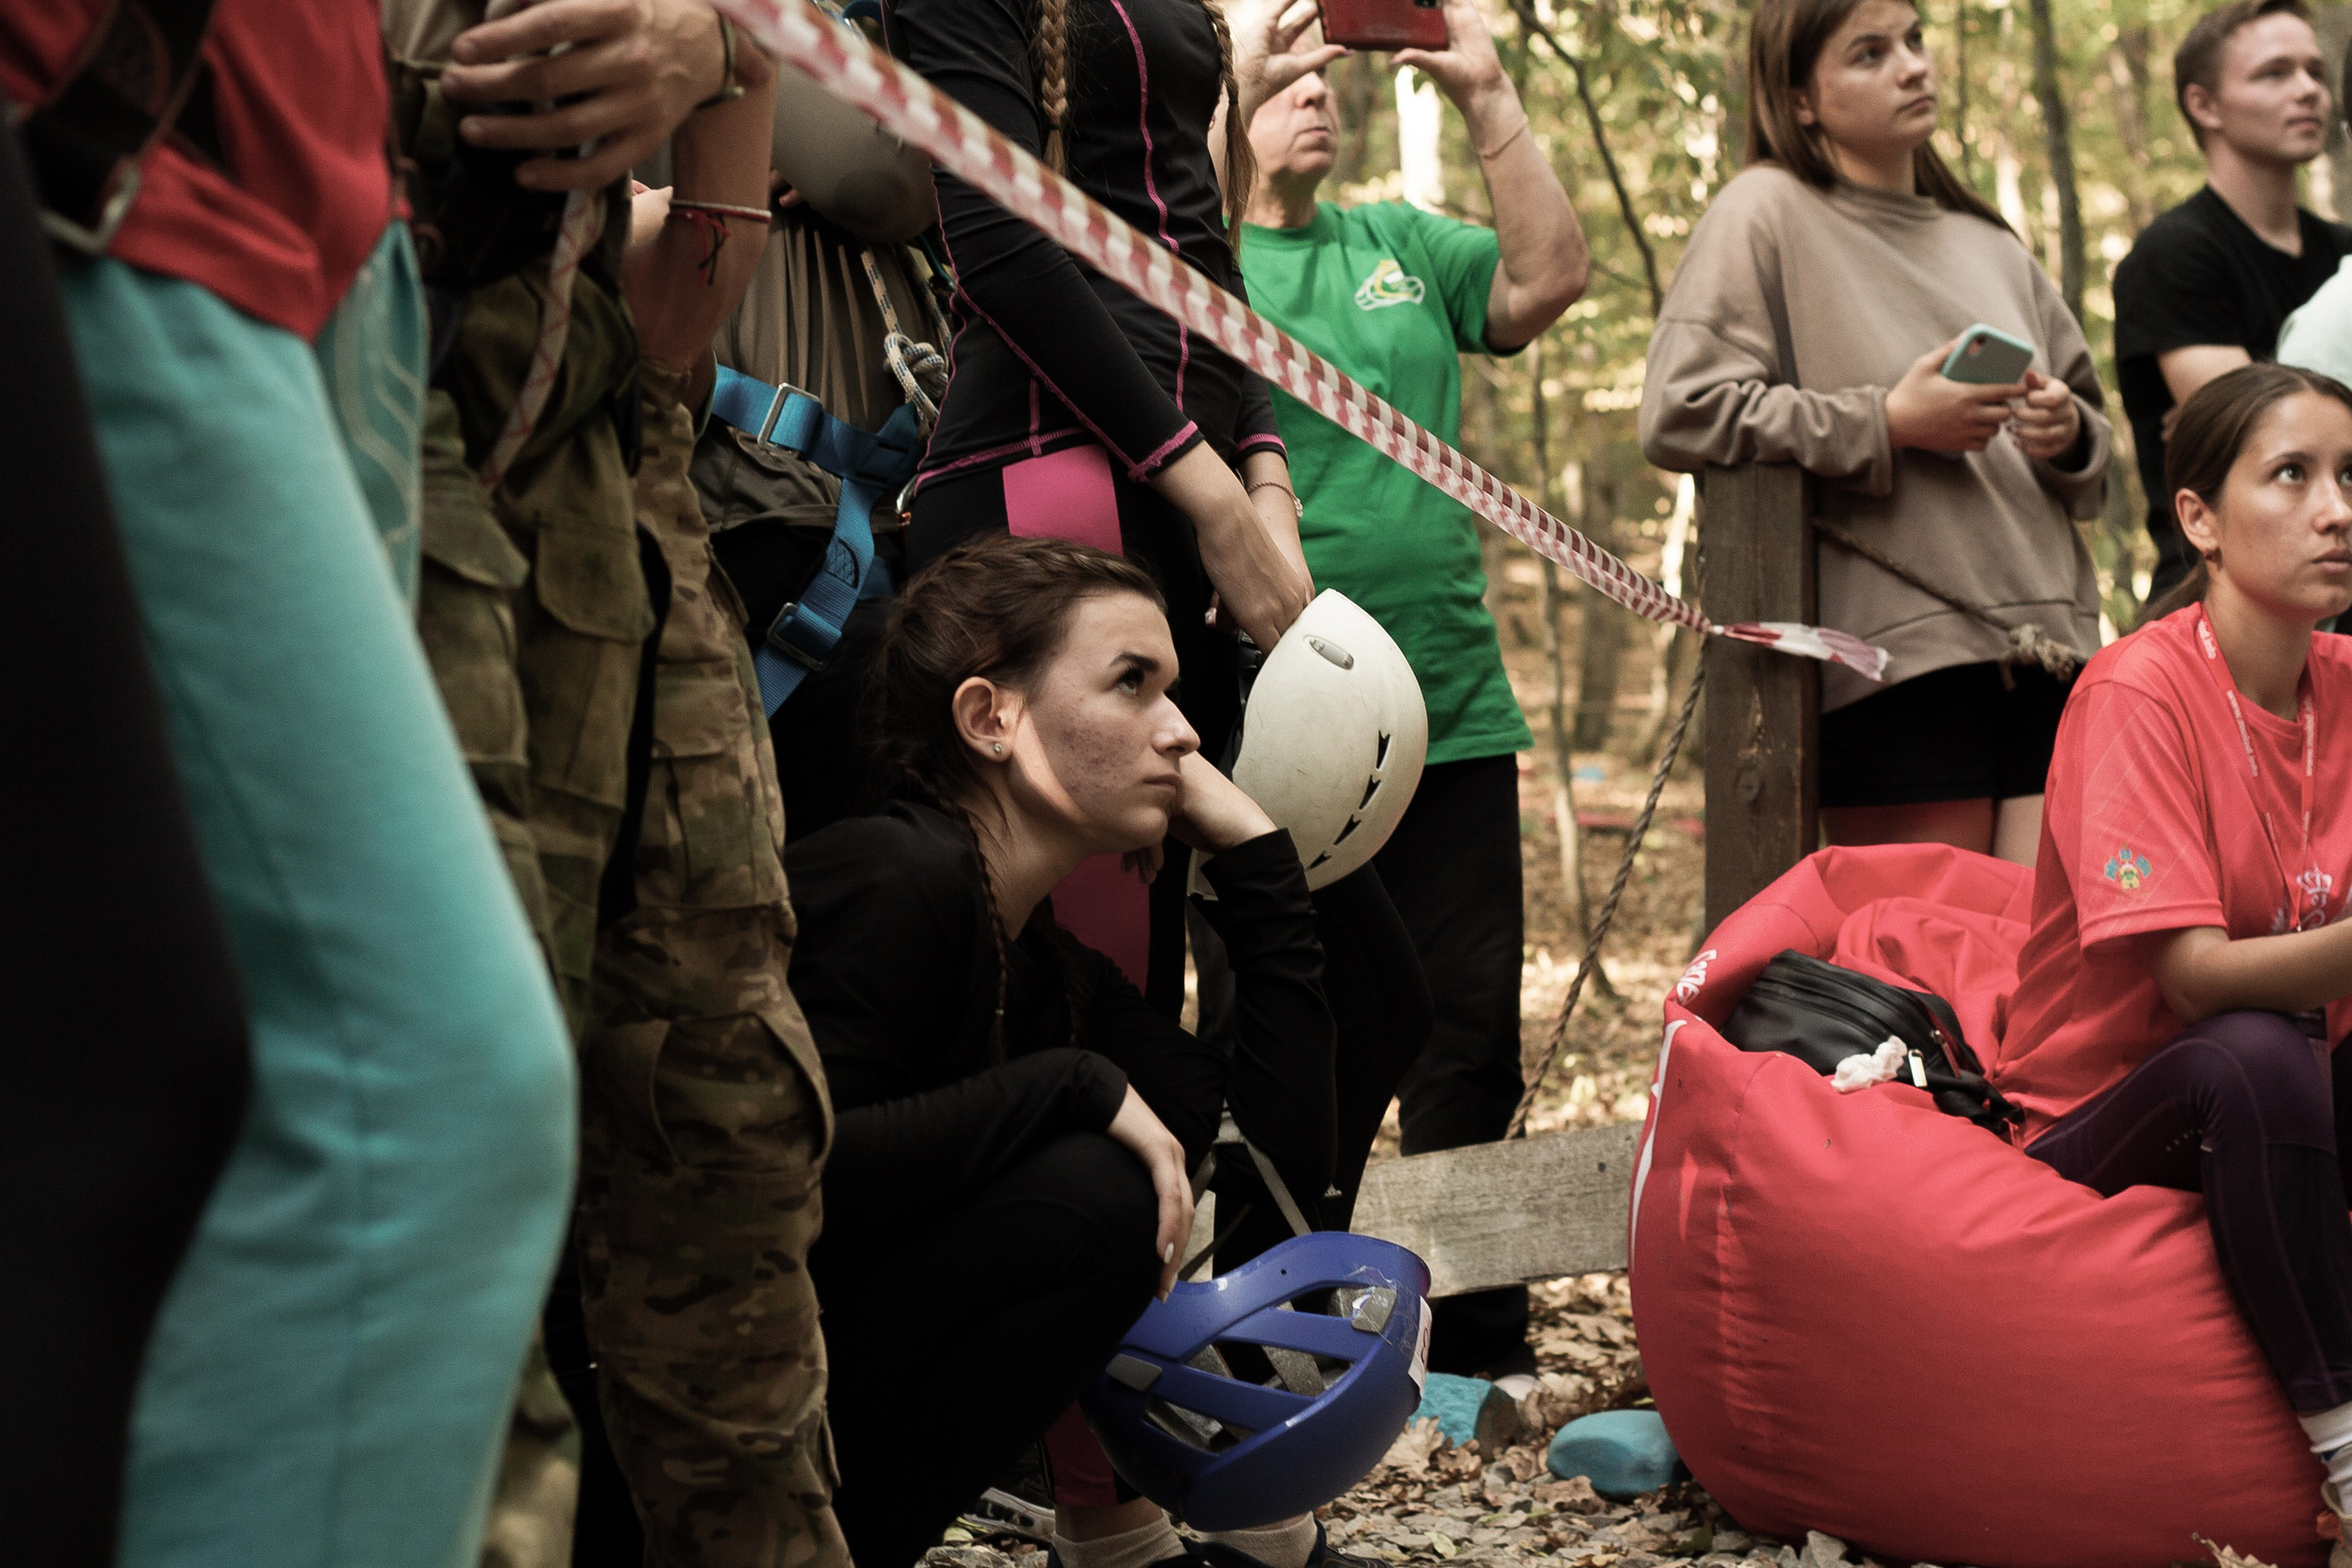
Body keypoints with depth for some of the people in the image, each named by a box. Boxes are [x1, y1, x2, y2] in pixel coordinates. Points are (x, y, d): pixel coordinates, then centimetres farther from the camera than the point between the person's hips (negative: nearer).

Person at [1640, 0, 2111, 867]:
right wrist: (1887, 423, -11)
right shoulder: (1767, 212, 2)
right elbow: (1678, 414, -10)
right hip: (1895, 667, -5)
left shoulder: (1990, 245, 21)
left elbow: (2093, 438, 28)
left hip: (2048, 644, 6)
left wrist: (2069, 433, 3)